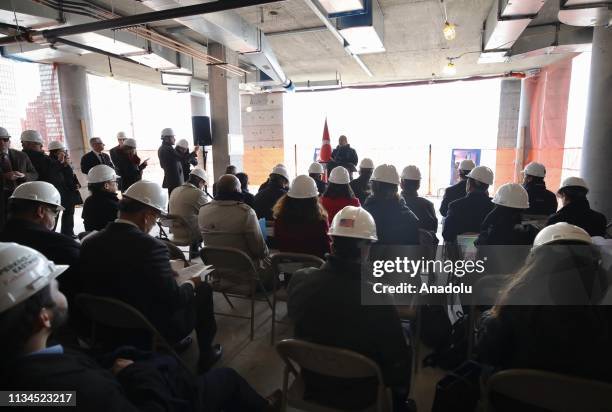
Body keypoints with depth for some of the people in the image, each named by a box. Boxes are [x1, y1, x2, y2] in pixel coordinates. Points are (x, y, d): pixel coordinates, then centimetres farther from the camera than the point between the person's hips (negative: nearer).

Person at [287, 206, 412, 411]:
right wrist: (399, 392, 2)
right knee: (405, 354, 19)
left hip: (311, 384, 4)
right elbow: (398, 360, -18)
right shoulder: (378, 299, -33)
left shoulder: (299, 280, -23)